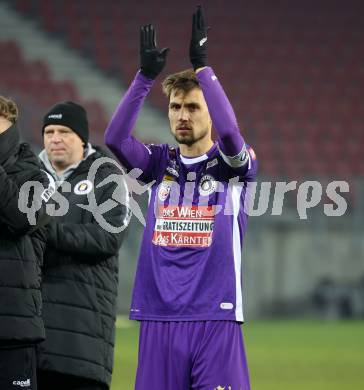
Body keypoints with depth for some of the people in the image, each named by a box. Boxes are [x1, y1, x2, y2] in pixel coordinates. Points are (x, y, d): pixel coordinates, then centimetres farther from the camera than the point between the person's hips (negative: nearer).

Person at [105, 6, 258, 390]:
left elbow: (229, 132, -19)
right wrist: (145, 75, -12)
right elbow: (115, 137, -5)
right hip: (158, 319, 3)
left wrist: (201, 64, -19)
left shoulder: (233, 164, 3)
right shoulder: (161, 163, 12)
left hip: (215, 319, -3)